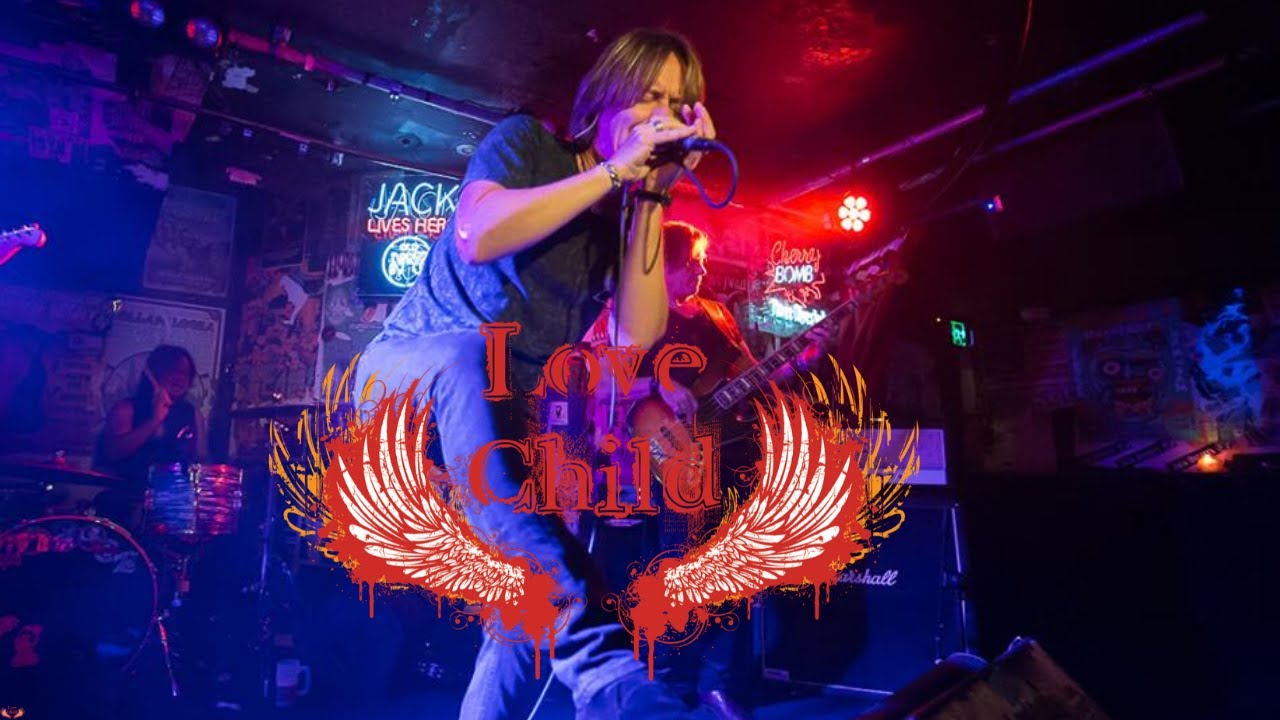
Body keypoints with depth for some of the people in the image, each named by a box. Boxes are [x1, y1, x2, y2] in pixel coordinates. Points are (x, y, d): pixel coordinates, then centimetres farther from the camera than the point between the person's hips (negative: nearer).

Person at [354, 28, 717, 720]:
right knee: (470, 355, -40)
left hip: (512, 417, 6)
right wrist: (615, 170, -23)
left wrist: (651, 197, -13)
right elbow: (474, 237, -27)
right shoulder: (526, 142, -5)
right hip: (410, 375, -5)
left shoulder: (636, 214, 6)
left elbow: (637, 338, -11)